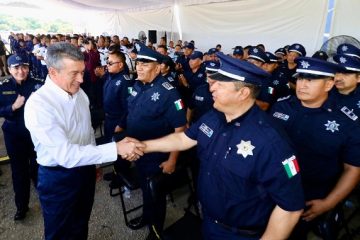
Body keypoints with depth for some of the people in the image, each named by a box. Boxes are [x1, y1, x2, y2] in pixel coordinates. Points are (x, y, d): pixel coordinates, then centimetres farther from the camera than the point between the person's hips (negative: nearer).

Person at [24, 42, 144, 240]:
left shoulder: (79, 92, -4)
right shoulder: (37, 104, -27)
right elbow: (65, 154, -33)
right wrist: (115, 149, -35)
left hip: (85, 169, 6)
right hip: (58, 177, -6)